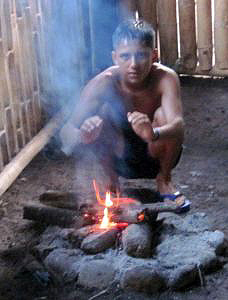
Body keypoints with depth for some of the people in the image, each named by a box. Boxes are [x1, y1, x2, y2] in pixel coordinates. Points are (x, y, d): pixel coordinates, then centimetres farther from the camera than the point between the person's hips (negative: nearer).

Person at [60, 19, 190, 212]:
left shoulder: (165, 78, -26)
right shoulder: (104, 83, -24)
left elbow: (178, 126, -42)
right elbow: (66, 132, -28)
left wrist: (153, 134, -64)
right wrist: (81, 136, -53)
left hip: (157, 155, 0)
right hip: (120, 157, 1)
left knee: (163, 116, -31)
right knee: (104, 111, -27)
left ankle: (164, 180, -3)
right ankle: (112, 181, -3)